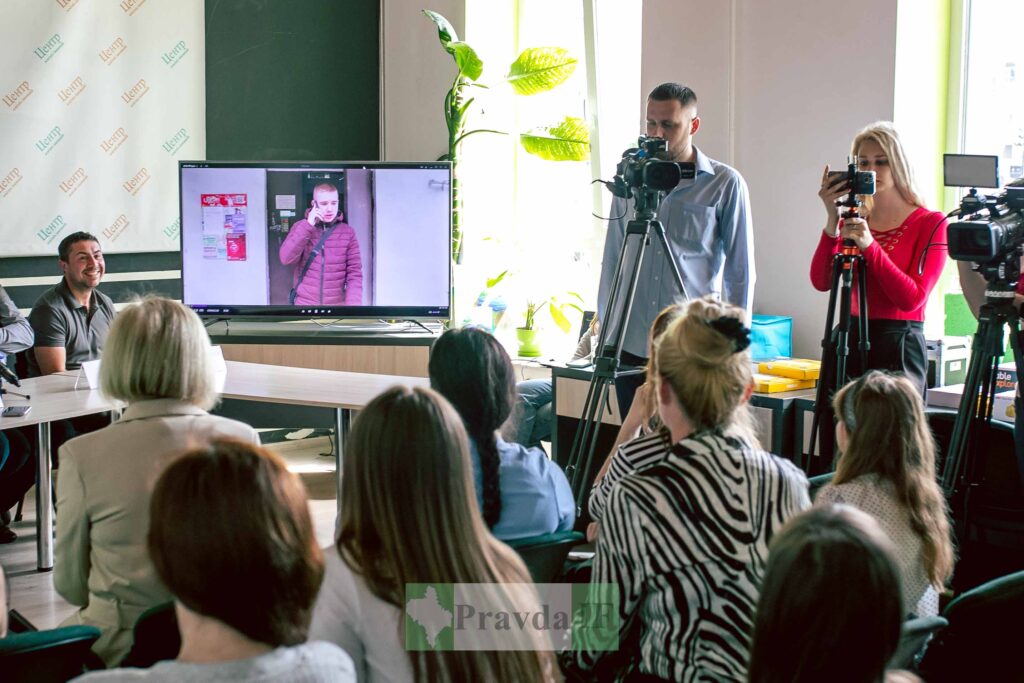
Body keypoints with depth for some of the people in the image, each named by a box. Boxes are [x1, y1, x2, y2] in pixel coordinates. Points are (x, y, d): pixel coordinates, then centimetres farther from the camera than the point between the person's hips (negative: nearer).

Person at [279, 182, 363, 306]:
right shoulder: (302, 227, 2)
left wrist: (353, 304, -17)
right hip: (304, 303, 0)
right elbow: (286, 258, -12)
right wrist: (308, 226, -17)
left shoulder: (347, 232, 0)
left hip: (336, 304, 0)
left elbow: (354, 272, -3)